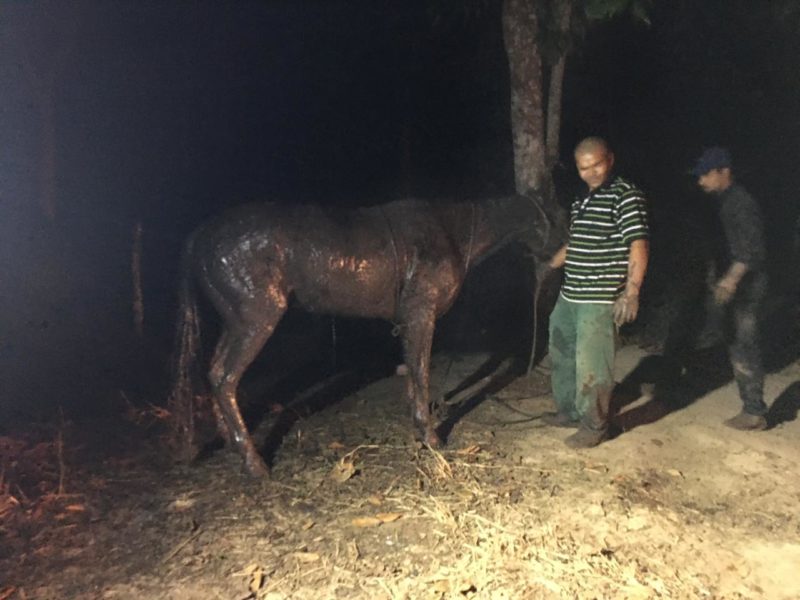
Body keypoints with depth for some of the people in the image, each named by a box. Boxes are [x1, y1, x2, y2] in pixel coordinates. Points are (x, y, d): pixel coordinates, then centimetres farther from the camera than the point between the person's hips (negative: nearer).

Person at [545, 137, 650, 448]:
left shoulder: (626, 195, -11)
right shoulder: (581, 200, 14)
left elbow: (638, 245, -17)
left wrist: (632, 291, -25)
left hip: (599, 299, -9)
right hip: (569, 294, 9)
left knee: (591, 364, -4)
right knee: (562, 355, 19)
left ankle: (594, 426, 14)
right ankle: (569, 411, 36)